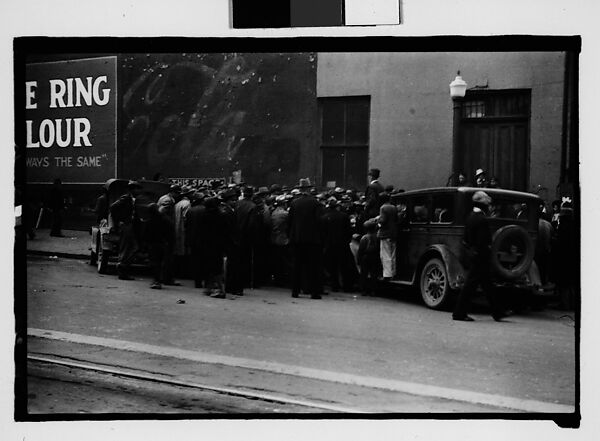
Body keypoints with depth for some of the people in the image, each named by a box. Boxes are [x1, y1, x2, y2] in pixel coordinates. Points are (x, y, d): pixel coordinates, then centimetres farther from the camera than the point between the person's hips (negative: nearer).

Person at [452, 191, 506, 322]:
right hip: (480, 256, -10)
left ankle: (497, 312, 21)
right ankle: (459, 313, 1)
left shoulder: (470, 217, 11)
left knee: (487, 284, 14)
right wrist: (484, 256, -17)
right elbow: (482, 242, -21)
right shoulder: (482, 220, -18)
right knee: (470, 284, -4)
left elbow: (466, 238, 15)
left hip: (471, 253, 10)